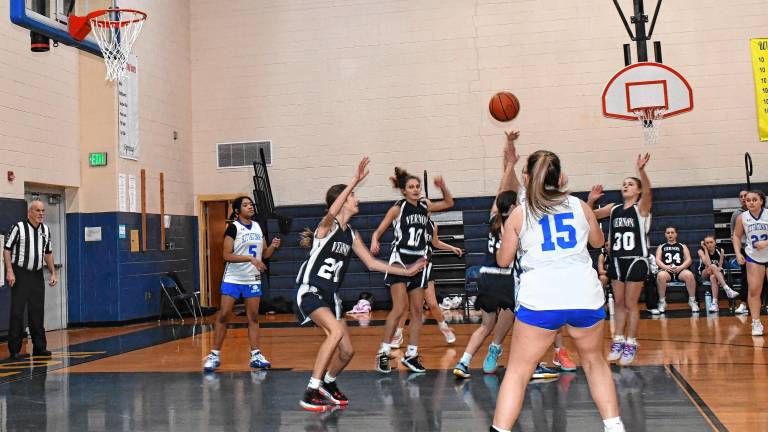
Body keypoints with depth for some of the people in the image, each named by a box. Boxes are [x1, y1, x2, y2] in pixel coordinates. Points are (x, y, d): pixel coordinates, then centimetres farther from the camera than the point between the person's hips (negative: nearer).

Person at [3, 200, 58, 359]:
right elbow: (7, 249, -6)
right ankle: (14, 349, 4)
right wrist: (10, 271, -15)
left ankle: (39, 347, 15)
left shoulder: (46, 230, 9)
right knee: (17, 312, -3)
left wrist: (53, 273, 11)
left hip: (37, 275, 5)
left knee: (37, 312, 8)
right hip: (20, 274, -5)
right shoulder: (19, 227, -7)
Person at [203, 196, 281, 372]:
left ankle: (256, 355, 10)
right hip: (233, 279, -5)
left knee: (253, 316, 5)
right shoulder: (233, 227, -9)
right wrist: (250, 259, -24)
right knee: (223, 316, -4)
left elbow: (264, 254, 13)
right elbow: (227, 255, -16)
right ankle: (214, 355, 6)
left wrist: (273, 246, -8)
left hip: (253, 279, 5)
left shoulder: (257, 226, 8)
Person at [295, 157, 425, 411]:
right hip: (309, 291, -8)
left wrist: (407, 271, 15)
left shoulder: (351, 235, 10)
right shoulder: (328, 225, -12)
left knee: (346, 351, 6)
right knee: (336, 330, -31)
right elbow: (332, 212, -38)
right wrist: (355, 181, -44)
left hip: (330, 295, 8)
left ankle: (328, 384, 36)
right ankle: (310, 394, -26)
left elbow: (372, 263, 16)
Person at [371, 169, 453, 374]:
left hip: (419, 262, 5)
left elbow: (449, 203, 20)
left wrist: (443, 187, 2)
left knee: (417, 310, 5)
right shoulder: (398, 208, -6)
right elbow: (378, 231, -6)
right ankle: (383, 353, -4)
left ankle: (411, 355, 14)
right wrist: (374, 242, -28)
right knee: (399, 308, -14)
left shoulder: (425, 206, 8)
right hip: (400, 260, -5)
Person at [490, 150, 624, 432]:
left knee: (517, 371, 5)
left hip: (540, 301, -2)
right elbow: (598, 241, 27)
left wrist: (509, 236, 29)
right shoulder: (580, 206, 9)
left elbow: (503, 261, 11)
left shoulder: (519, 214, 4)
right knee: (594, 360, 25)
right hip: (586, 297, 3)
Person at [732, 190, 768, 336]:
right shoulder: (742, 217, -3)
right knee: (753, 290, -2)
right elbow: (736, 236, 7)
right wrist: (738, 253, -4)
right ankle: (756, 323, 3)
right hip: (753, 257, 2)